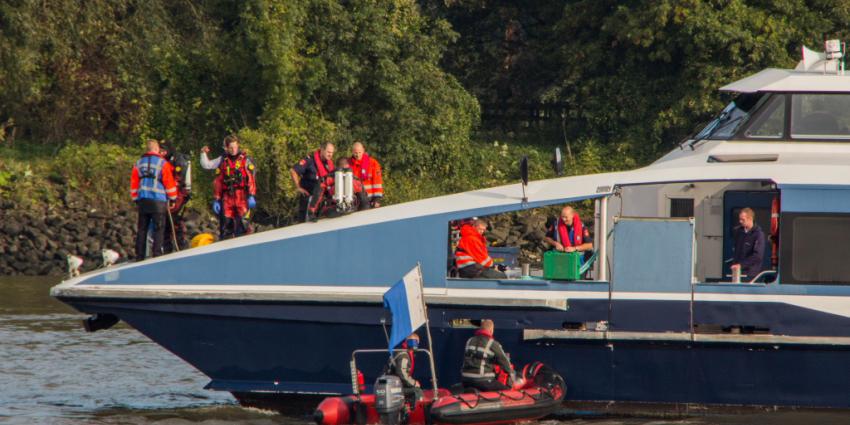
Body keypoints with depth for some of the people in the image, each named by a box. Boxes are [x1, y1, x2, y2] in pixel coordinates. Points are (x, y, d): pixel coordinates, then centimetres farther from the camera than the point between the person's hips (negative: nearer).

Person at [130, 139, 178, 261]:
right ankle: (157, 253, -10)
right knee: (159, 228, -1)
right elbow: (169, 182, -3)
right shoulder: (162, 163, -4)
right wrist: (173, 197, 9)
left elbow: (134, 183, 12)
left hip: (143, 200, 4)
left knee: (142, 229, 9)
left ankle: (139, 255, 8)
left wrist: (135, 198, 21)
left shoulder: (139, 163, 10)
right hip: (158, 200, -4)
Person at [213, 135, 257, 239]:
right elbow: (218, 182, 17)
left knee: (242, 225, -14)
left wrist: (251, 196, -11)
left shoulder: (245, 160, 6)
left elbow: (251, 179, 0)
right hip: (227, 198, 4)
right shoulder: (223, 161, 15)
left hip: (242, 196, -4)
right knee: (225, 225, 3)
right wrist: (216, 200, 11)